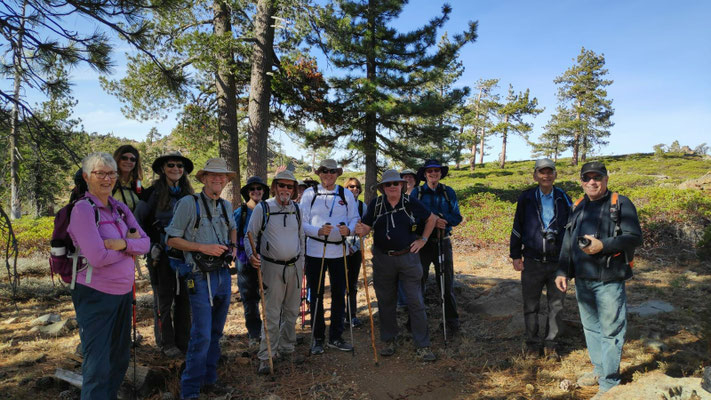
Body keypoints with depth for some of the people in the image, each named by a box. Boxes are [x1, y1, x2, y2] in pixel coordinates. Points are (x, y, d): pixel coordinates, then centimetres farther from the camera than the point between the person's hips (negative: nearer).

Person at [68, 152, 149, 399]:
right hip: (96, 295, -7)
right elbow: (98, 258, -22)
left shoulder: (120, 208, 6)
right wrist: (130, 244, -8)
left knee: (120, 358, 19)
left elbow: (145, 243, 1)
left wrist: (123, 244, -18)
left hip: (124, 292, 7)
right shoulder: (82, 209, -14)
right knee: (98, 365, 3)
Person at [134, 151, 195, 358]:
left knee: (184, 298, 9)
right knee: (163, 300, 6)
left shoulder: (189, 194, 10)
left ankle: (183, 341, 22)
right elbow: (139, 221, -3)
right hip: (161, 254, -4)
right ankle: (166, 343, 19)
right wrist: (150, 246, -9)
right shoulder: (153, 193, -4)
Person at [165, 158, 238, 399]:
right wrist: (203, 247, -18)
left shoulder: (226, 206, 10)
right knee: (201, 336, -6)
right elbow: (172, 239, -8)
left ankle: (208, 379, 29)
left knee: (215, 333, 15)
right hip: (201, 278, -6)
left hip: (224, 275, 6)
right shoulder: (189, 203, -9)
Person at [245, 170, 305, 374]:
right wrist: (252, 254, -20)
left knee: (291, 312, 13)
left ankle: (286, 349, 28)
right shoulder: (262, 208, -5)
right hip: (272, 267, -5)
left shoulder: (296, 209, 8)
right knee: (272, 314, -3)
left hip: (294, 266, 5)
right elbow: (250, 235, -2)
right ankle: (265, 357, 9)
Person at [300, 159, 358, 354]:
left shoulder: (346, 194, 8)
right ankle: (318, 338, 21)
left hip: (339, 250, 2)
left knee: (339, 294, 9)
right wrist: (318, 231, -19)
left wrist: (348, 230, -14)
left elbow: (354, 218, 8)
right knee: (315, 295, 6)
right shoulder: (309, 194, 2)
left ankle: (336, 337, 24)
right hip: (315, 250, -2)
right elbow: (302, 222, -2)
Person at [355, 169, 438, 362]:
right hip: (383, 260, 1)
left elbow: (431, 219, 12)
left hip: (408, 257, -1)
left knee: (416, 301, 0)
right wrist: (360, 230, -27)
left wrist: (423, 240, 4)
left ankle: (423, 346, 11)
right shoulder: (375, 204, 0)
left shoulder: (411, 203, -2)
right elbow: (366, 228, -4)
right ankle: (389, 341, 29)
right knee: (386, 302, 12)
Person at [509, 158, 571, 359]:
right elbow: (517, 229, 8)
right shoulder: (526, 199, 3)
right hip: (532, 262, 0)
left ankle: (551, 344, 23)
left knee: (556, 305, 8)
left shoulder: (563, 199, 4)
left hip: (558, 262, 1)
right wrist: (515, 256, 5)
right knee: (531, 305, 7)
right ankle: (533, 343, 21)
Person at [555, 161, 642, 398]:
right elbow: (567, 242, 17)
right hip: (582, 279, 6)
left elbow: (634, 237, -10)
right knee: (590, 327, 17)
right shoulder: (578, 207, 15)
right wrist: (563, 271, 12)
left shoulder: (620, 204, -2)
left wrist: (603, 245, -22)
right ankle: (599, 369, 33)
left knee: (610, 331, 1)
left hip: (609, 281, -6)